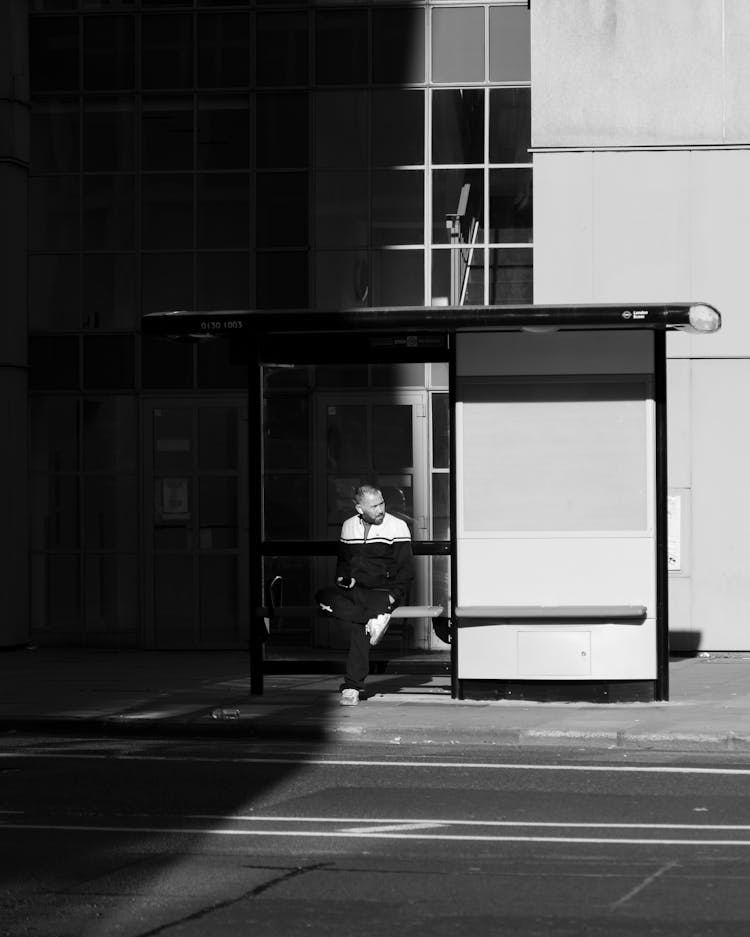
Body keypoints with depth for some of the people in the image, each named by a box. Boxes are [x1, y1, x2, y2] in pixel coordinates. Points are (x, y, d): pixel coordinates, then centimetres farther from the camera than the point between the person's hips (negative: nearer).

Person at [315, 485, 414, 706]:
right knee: (323, 597, -28)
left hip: (383, 590, -5)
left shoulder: (397, 527, -1)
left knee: (358, 627, -34)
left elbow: (406, 568, -4)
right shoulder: (349, 526, 14)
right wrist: (343, 578, 4)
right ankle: (374, 619, -34)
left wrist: (394, 595, -18)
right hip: (355, 590, 5)